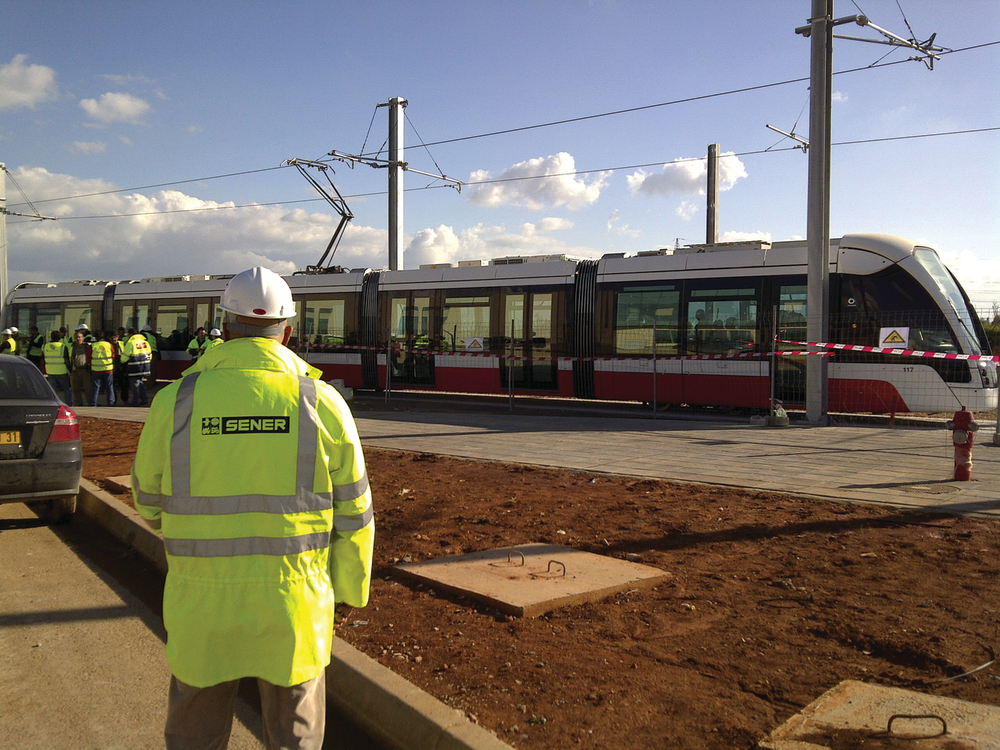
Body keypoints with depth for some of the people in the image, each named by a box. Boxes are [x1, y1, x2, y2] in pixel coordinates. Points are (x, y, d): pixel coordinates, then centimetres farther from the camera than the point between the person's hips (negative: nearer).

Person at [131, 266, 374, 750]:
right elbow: (352, 515, -3)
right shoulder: (323, 404, -9)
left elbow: (150, 500, 7)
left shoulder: (176, 401, -7)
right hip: (294, 601, 0)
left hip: (203, 601, 1)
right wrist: (348, 591, 11)